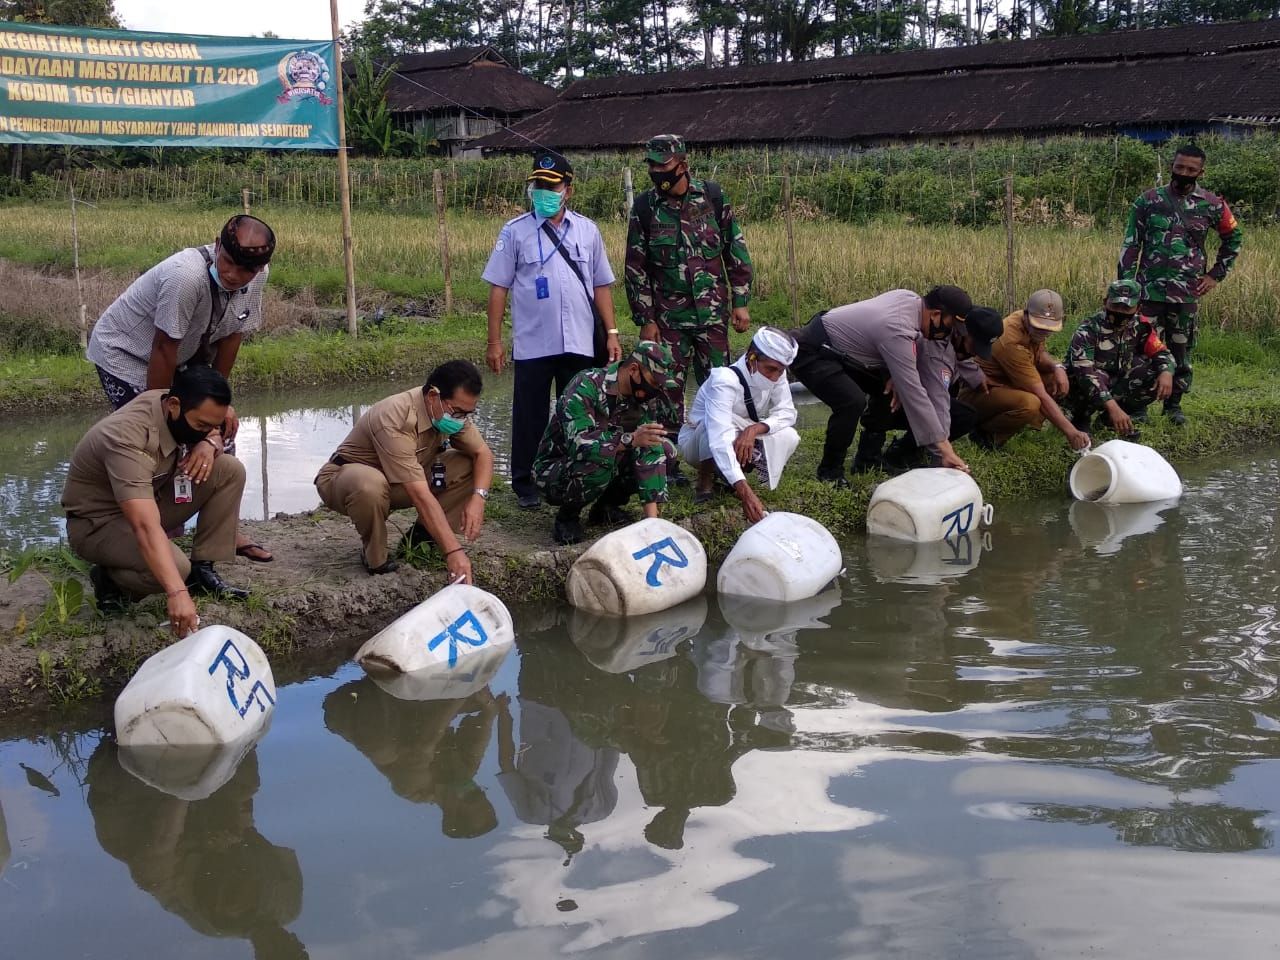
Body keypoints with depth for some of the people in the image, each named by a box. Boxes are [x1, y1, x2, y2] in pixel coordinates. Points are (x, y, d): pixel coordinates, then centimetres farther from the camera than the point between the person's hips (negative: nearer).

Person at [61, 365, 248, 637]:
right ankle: (110, 579, -3)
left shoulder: (178, 412, -13)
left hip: (147, 500, 8)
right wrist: (177, 593, -56)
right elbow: (145, 527, -46)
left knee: (230, 470, -9)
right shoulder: (127, 439, -36)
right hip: (99, 523, -8)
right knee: (174, 568, -34)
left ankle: (202, 571, -3)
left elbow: (215, 433, 11)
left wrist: (209, 443, -16)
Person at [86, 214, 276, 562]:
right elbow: (163, 349, -30)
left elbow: (232, 334, -4)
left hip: (184, 355, 7)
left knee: (221, 430, 5)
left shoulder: (257, 275, -16)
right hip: (124, 353, -7)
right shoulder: (187, 276, -38)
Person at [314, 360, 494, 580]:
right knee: (370, 485, -42)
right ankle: (374, 555, -13)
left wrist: (478, 497, -25)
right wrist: (453, 551, -44)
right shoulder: (395, 419, -36)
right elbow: (420, 495, -40)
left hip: (400, 483, 7)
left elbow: (483, 453, -4)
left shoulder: (451, 410, -13)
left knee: (468, 466, -13)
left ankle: (420, 536, -1)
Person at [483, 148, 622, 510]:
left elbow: (600, 286, 10)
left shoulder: (587, 231, 6)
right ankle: (524, 482, 17)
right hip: (532, 344, -2)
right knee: (530, 415, 6)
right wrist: (494, 341, -5)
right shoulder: (515, 232, -1)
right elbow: (499, 288, -1)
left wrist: (611, 333, 4)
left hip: (579, 344, 2)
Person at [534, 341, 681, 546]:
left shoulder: (645, 398, -9)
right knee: (598, 461, -38)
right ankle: (567, 515, -9)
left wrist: (652, 519, -25)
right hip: (554, 472, -6)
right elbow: (578, 445, -39)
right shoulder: (586, 386, -27)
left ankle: (606, 505, 5)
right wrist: (630, 439, -53)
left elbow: (649, 452, -17)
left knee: (665, 449, -11)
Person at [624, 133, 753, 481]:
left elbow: (736, 250, 5)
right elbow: (635, 269, 4)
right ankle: (669, 461, 12)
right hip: (668, 318, 0)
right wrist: (645, 319, 0)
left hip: (713, 314, 0)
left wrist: (740, 302, 1)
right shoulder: (644, 208, 1)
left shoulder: (713, 196, 0)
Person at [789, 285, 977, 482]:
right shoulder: (898, 331, -32)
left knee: (887, 391, 10)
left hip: (836, 352, 10)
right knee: (853, 402, -29)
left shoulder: (910, 298, -6)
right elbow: (914, 393, -32)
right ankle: (829, 472, -9)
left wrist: (896, 375, -12)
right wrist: (943, 448, -30)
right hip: (809, 354, -10)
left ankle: (867, 461, 16)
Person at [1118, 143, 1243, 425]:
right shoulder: (1148, 201, 0)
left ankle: (1174, 403, 20)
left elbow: (1234, 238, 17)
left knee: (1181, 349, 7)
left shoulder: (1211, 205, 3)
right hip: (1150, 290, -1)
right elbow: (1130, 246, 1)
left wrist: (1216, 274, 10)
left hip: (1187, 293, 1)